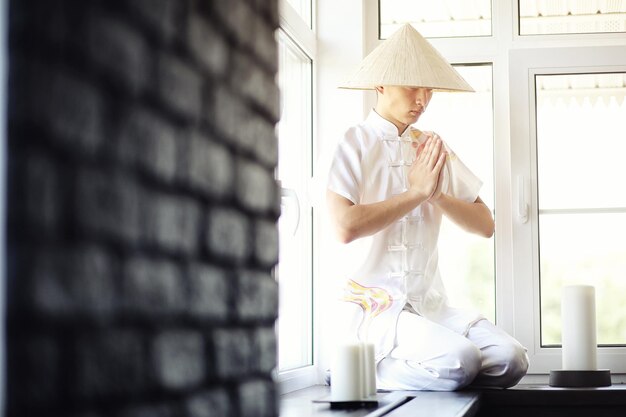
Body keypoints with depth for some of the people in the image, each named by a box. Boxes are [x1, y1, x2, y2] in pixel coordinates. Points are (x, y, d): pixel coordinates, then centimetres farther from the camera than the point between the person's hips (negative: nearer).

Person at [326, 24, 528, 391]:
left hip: (431, 305, 6)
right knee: (460, 362, -28)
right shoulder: (353, 144, -2)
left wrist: (438, 194, -7)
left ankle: (375, 369, -3)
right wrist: (416, 192, -12)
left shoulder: (433, 148, 14)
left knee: (511, 361, -16)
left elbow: (485, 225, 11)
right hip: (373, 305, -6)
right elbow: (345, 227, -18)